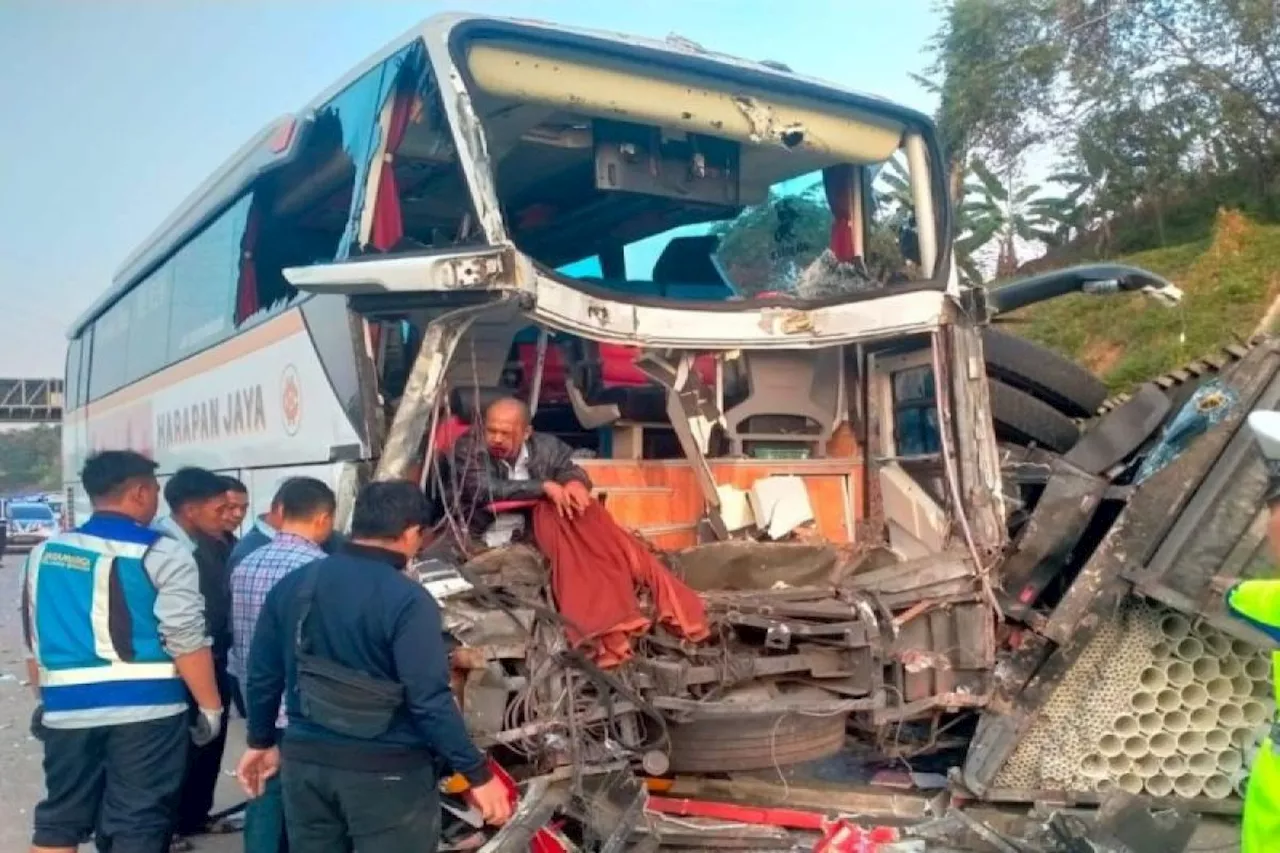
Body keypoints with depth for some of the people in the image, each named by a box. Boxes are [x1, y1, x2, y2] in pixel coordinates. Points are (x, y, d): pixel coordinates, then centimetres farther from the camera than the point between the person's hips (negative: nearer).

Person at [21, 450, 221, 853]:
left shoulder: (44, 553, 11)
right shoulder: (162, 555, -8)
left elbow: (33, 639, 17)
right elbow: (185, 641, -12)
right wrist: (210, 705, -3)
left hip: (68, 709, 5)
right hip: (146, 709, -5)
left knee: (59, 820, 17)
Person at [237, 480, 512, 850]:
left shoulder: (291, 586, 2)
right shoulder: (408, 600, -18)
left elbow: (263, 676, 9)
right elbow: (430, 701, -22)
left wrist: (261, 741, 23)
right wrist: (478, 773, -14)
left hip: (304, 760, 6)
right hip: (386, 770, -6)